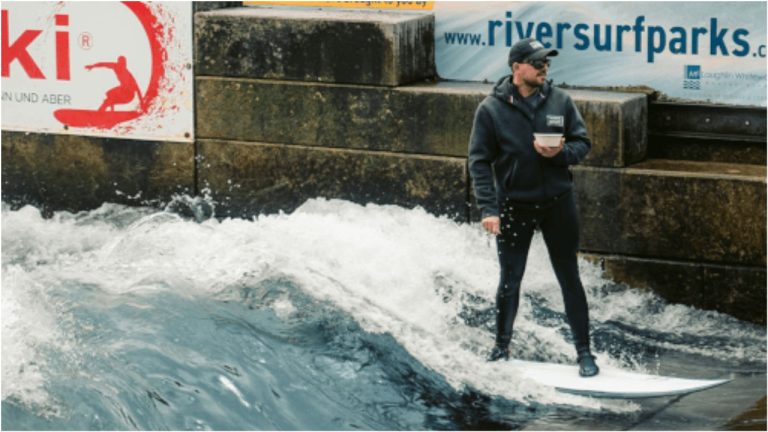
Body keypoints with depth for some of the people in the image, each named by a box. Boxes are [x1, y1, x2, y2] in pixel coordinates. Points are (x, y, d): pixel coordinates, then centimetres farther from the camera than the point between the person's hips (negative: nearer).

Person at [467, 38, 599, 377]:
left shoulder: (560, 101, -1)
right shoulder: (492, 108, -7)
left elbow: (582, 143, 5)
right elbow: (479, 161, -7)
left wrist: (561, 153, -18)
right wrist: (488, 209, -13)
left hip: (558, 202, 2)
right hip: (514, 206, -2)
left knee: (569, 278, 6)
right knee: (509, 282, 6)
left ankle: (584, 352, 13)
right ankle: (501, 349, 23)